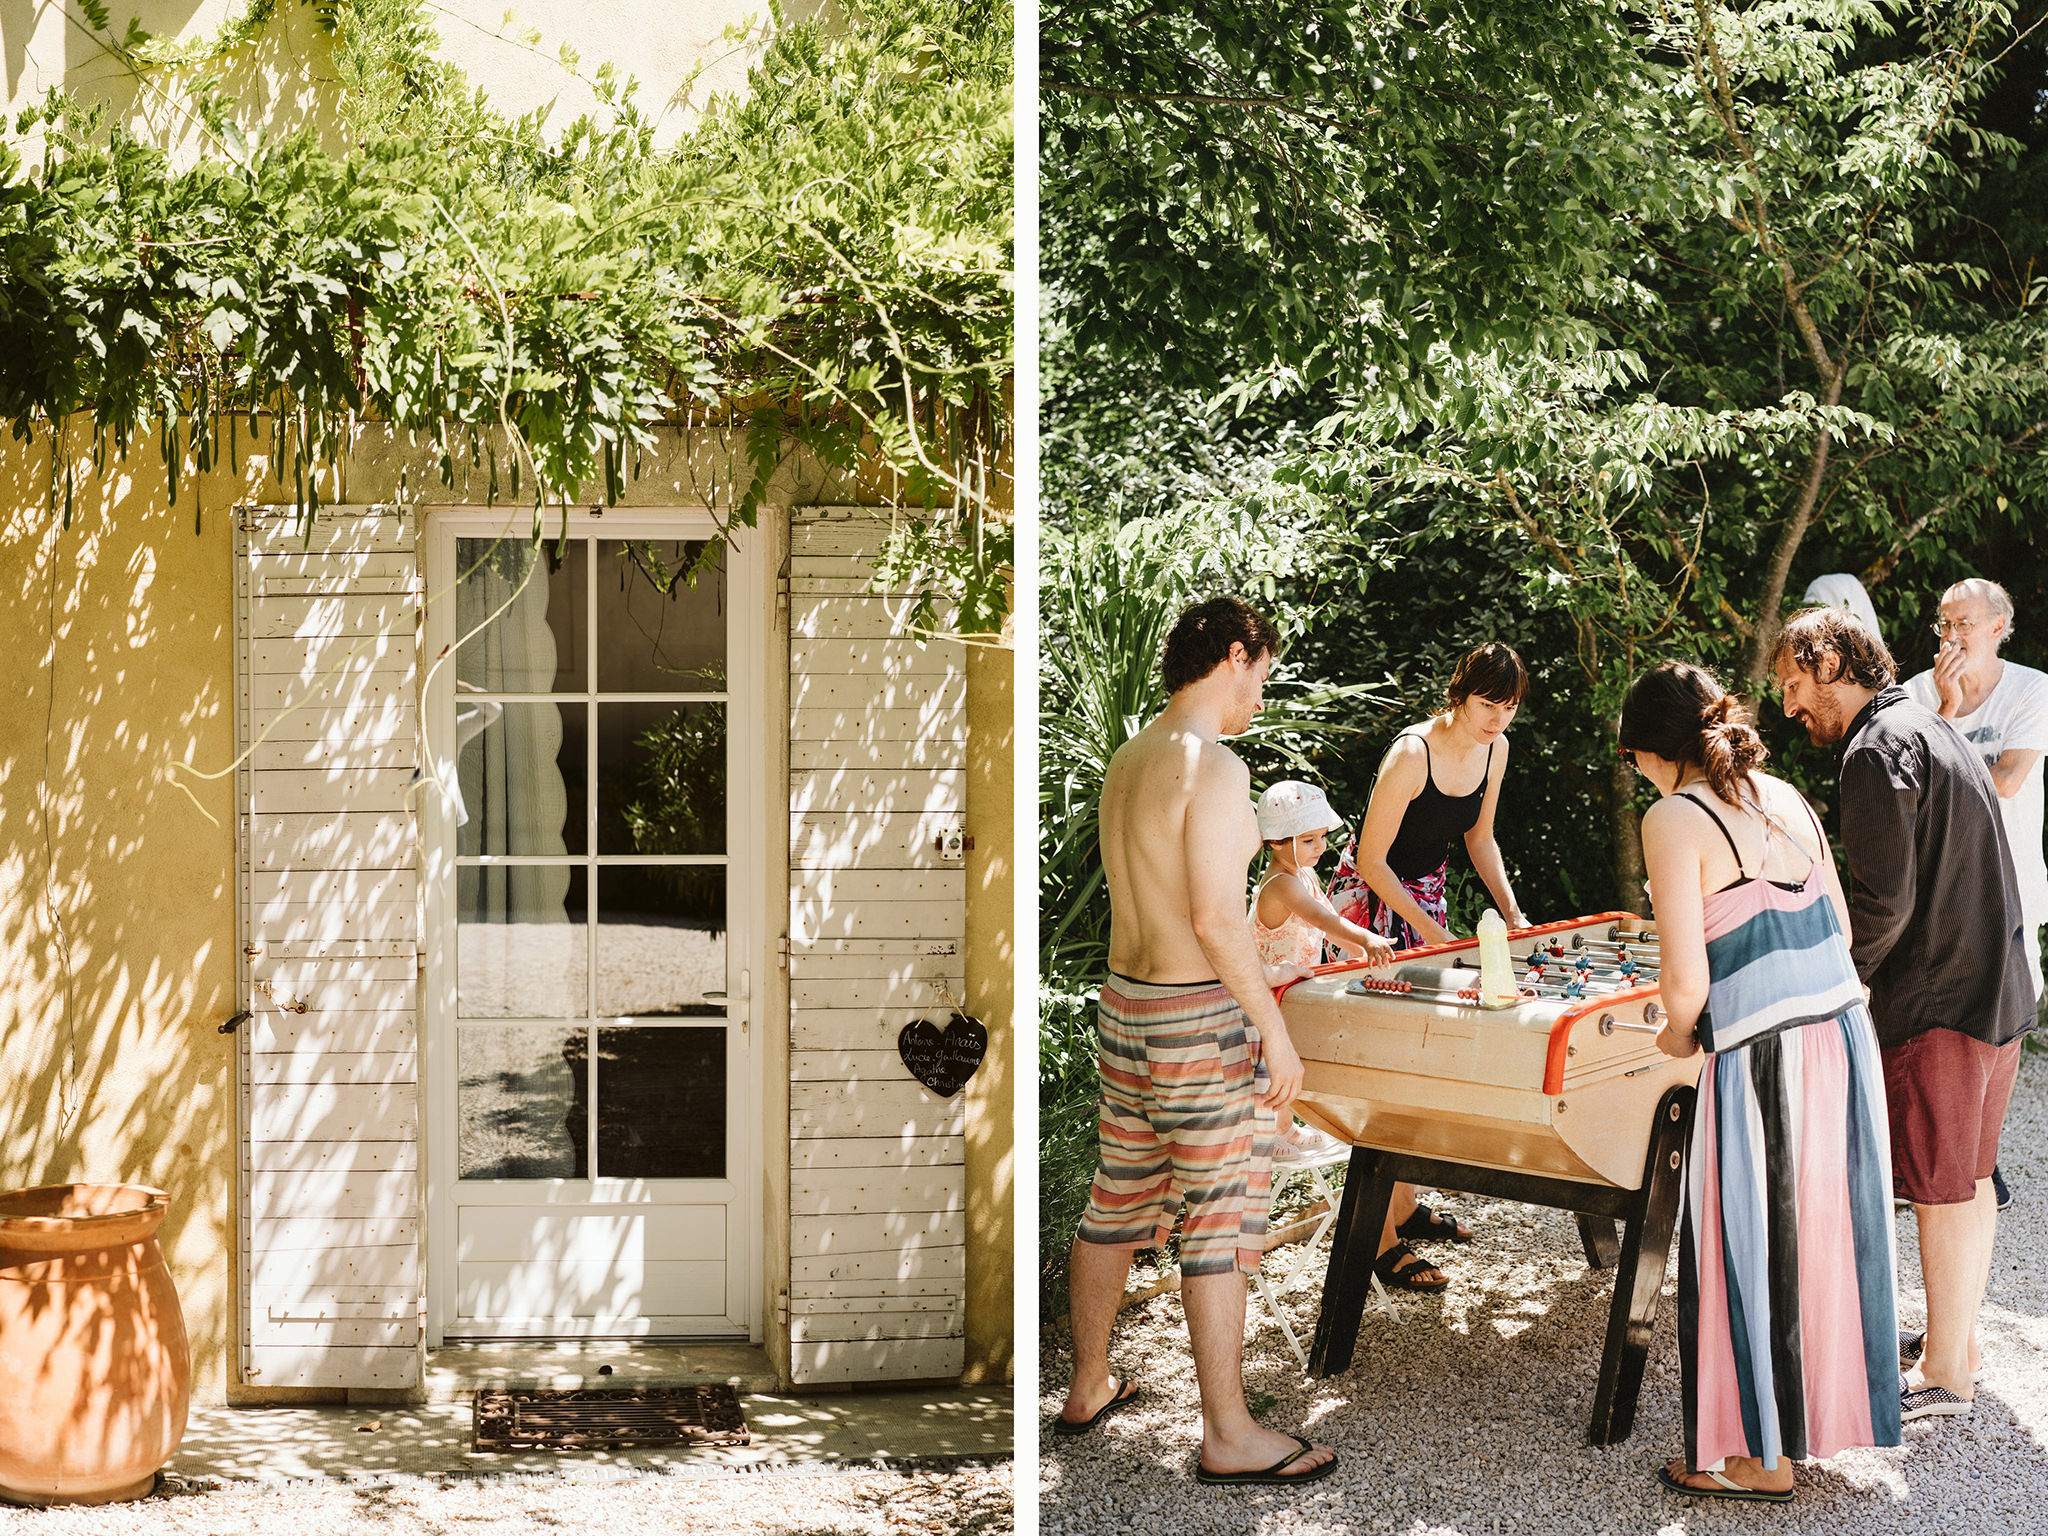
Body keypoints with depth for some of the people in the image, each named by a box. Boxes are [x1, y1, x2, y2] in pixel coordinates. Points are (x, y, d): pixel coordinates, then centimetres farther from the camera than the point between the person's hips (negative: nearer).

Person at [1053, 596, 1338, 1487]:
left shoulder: (1129, 760, 10)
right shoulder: (1212, 766, -18)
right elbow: (1216, 917, -23)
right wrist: (1273, 1029, -15)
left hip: (1125, 1007, 9)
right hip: (1201, 1021, -9)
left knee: (1117, 1205, 18)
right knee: (1219, 1227, -1)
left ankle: (1088, 1390, 31)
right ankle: (1228, 1438, 7)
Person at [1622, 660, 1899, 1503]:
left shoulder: (1674, 819, -11)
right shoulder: (1783, 796, 11)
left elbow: (1686, 980, -15)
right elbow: (1839, 926, 16)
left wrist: (1676, 1036, 4)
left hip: (1762, 1058, -7)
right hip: (1846, 1033, 7)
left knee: (1753, 1245, 6)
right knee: (1823, 1229, 20)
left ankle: (1760, 1456, 17)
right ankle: (1828, 1408, 34)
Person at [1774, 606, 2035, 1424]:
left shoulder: (1877, 752, -16)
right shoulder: (1934, 730, 15)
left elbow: (1886, 903, -22)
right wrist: (1841, 959, 16)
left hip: (1937, 1002, -10)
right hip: (1996, 988, 10)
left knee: (1941, 1189, 1)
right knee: (1969, 1178, 18)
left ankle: (1945, 1373, 10)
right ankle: (1959, 1336, 30)